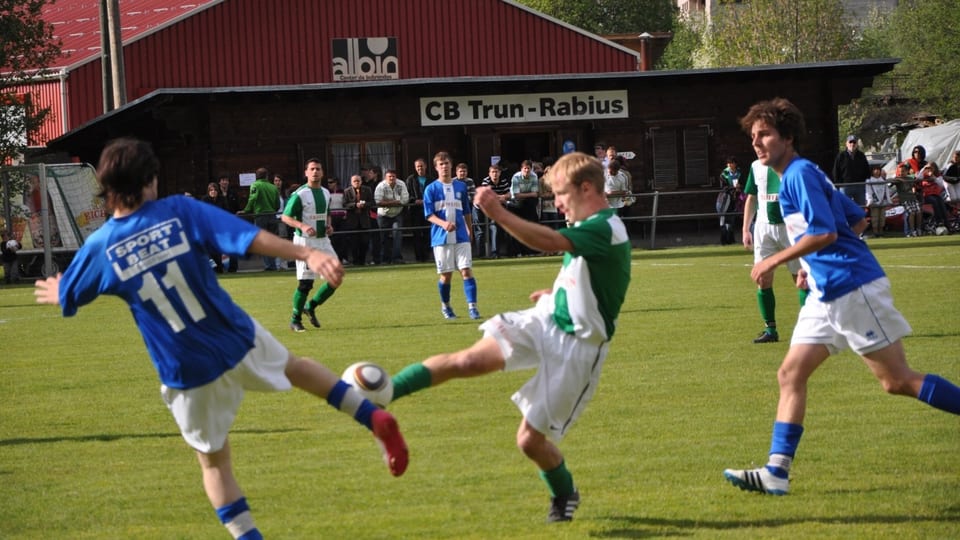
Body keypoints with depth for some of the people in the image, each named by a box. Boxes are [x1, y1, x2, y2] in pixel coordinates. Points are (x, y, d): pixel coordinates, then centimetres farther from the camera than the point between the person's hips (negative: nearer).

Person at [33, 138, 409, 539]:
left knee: (214, 462, 17)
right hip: (239, 342, 1)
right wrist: (308, 255, -22)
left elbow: (65, 298, 11)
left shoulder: (99, 248, -8)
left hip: (187, 373, -1)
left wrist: (55, 292, 34)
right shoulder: (179, 212, -11)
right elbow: (252, 238, -21)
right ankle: (373, 417, 17)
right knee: (296, 367, 32)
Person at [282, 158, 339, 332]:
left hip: (323, 240, 7)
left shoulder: (326, 193, 11)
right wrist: (302, 226, -26)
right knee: (305, 282, -8)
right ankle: (295, 319, 7)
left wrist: (329, 225, 5)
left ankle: (311, 307, 19)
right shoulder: (299, 194, -10)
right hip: (305, 241, -7)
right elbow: (285, 217, -10)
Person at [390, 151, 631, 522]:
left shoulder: (607, 230, -21)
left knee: (530, 439, -2)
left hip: (577, 345, -7)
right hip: (546, 319, 7)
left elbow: (549, 242, -38)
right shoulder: (588, 227, 10)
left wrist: (498, 214, -46)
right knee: (469, 360, -17)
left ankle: (564, 495, 28)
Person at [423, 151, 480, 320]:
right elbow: (429, 215, -6)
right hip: (441, 237, -2)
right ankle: (445, 306, 24)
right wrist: (443, 223, -23)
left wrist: (470, 233, 20)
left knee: (467, 271, -9)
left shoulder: (461, 187, 9)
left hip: (461, 237, 2)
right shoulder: (431, 189, 0)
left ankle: (472, 306, -12)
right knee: (446, 274, 5)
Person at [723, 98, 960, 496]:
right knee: (791, 374, 2)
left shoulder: (799, 173, -12)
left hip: (853, 288, -10)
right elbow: (857, 219, 24)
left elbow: (825, 232, -22)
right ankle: (777, 471, -2)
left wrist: (775, 261, -16)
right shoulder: (796, 176, 17)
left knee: (898, 381, -5)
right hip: (827, 294, 10)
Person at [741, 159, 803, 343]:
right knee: (763, 281, 0)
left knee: (801, 278, -1)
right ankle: (770, 329, 8)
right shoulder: (756, 167, 9)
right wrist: (745, 229, 12)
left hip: (790, 226, -4)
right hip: (763, 226, 4)